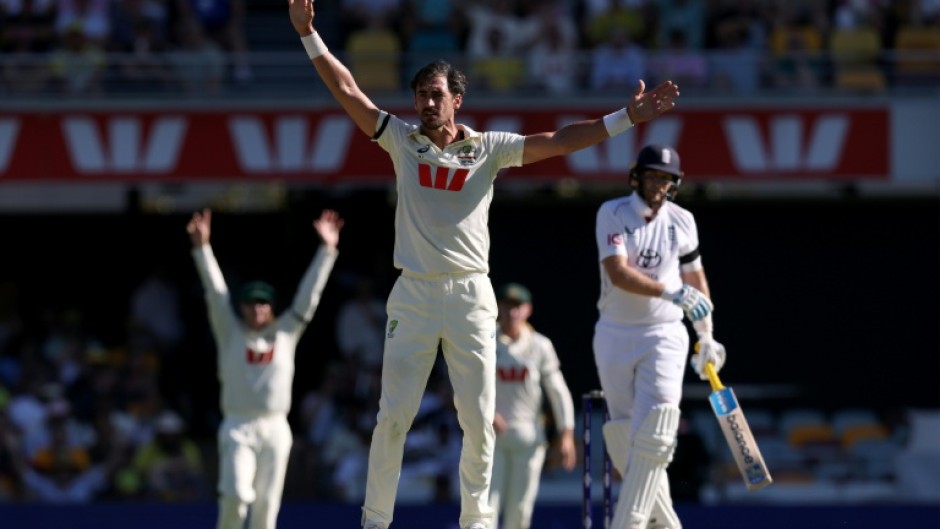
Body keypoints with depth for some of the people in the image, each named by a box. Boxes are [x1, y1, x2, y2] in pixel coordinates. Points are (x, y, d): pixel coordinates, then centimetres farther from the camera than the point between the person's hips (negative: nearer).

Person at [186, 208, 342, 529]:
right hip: (238, 427, -2)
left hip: (275, 429, 2)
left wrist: (327, 249, 3)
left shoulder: (285, 333, 13)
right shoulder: (231, 333, 8)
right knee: (236, 494, -19)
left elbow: (308, 294, 9)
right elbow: (215, 292, 1)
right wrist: (202, 248, -9)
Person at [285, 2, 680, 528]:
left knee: (479, 419, 1)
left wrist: (627, 118, -10)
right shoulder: (402, 140, 5)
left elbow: (556, 143, -2)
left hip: (471, 294, 0)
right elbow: (348, 91, 0)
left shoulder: (489, 148, 4)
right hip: (414, 294, 0)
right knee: (393, 415, -3)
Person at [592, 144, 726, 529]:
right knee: (623, 437, 2)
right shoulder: (613, 213, -7)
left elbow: (695, 276, 16)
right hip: (614, 336, 0)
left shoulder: (681, 221, 2)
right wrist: (671, 292, -32)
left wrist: (706, 336, 14)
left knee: (652, 438, -15)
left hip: (664, 335, 0)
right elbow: (618, 272, -21)